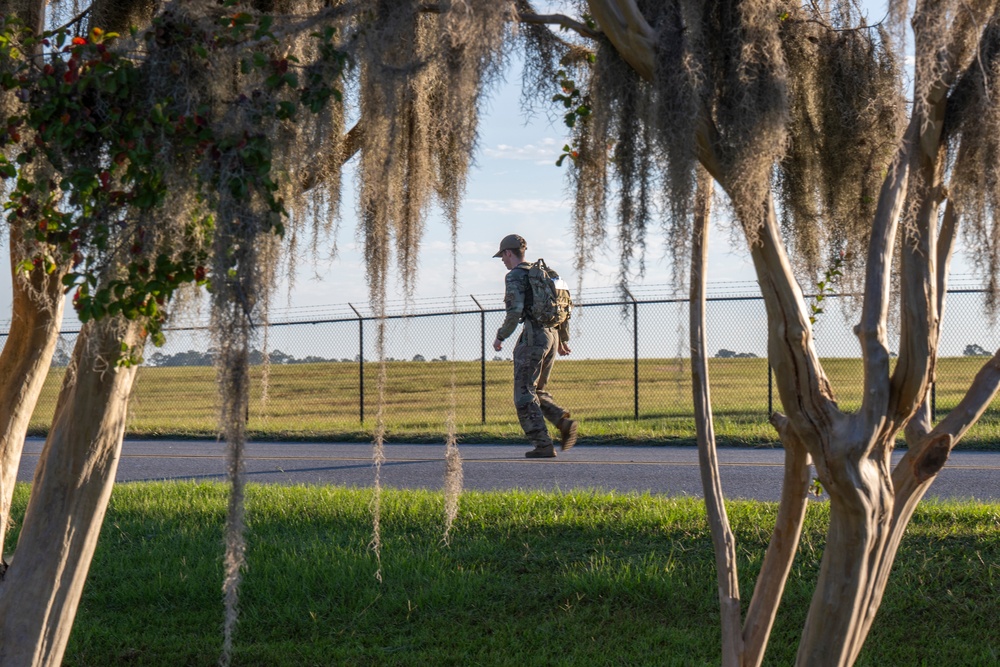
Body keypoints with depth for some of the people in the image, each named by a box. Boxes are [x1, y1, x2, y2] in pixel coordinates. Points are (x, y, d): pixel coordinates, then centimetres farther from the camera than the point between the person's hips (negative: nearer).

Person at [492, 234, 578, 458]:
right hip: (552, 335, 8)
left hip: (533, 337, -8)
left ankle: (543, 445, -6)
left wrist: (500, 336, -5)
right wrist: (563, 340, 25)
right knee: (536, 391, 18)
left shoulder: (515, 276, -7)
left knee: (524, 394, -1)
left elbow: (515, 311, -18)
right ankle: (563, 421, -5)